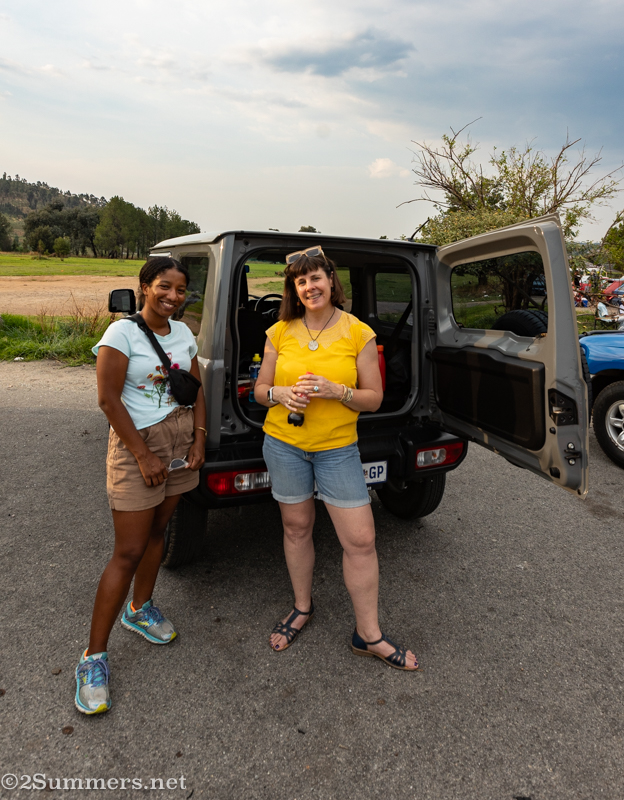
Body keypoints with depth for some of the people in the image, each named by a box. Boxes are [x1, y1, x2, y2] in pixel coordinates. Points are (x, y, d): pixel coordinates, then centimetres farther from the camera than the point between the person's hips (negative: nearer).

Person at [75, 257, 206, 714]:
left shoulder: (183, 333, 7)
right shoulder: (122, 332, -12)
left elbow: (197, 390, 11)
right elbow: (109, 398, -15)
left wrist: (199, 439, -1)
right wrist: (143, 455, -16)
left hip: (181, 440, 6)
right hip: (137, 441, -6)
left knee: (158, 529, 17)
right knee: (129, 552, -4)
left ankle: (140, 608, 40)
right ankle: (94, 656, 10)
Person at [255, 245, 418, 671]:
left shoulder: (359, 333, -5)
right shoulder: (280, 332, 0)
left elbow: (374, 398, -3)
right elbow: (260, 389, 7)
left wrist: (335, 390, -21)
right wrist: (282, 393, -15)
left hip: (338, 448, -1)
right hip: (284, 444, 2)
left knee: (361, 540, 0)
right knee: (297, 528, 15)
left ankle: (368, 634, 20)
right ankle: (302, 607, 40)